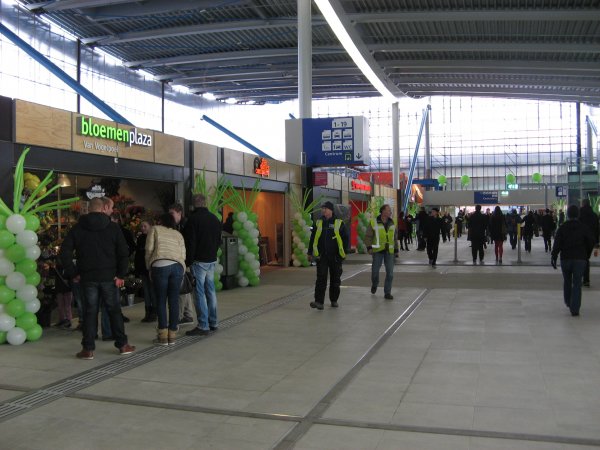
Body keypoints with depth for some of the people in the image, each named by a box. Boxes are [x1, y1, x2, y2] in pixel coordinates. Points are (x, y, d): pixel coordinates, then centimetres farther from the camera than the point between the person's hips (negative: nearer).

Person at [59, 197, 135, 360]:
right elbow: (124, 252, -6)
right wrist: (121, 275, -2)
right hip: (108, 276, 0)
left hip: (88, 277, 0)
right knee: (114, 310, 9)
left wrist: (73, 272, 2)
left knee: (90, 312, 6)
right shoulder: (113, 227, 0)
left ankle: (88, 349, 6)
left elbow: (64, 252, -3)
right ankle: (122, 345, 13)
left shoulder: (78, 228, 3)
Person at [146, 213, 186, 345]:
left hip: (160, 266, -3)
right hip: (177, 266, 3)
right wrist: (181, 272, 20)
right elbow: (183, 254, 14)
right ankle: (172, 335, 9)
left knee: (161, 301, 3)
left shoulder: (155, 229, 17)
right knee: (174, 301, 6)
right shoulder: (178, 234, 24)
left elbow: (149, 249, 6)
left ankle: (163, 335, 1)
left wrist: (149, 268, 15)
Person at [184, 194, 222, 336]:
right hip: (212, 260, 7)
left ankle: (203, 326, -5)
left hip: (199, 260, -7)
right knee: (210, 290, 14)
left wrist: (188, 261, -9)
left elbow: (190, 243, -15)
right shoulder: (215, 219, 10)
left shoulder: (193, 219, -12)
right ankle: (213, 322, 20)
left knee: (200, 292, -5)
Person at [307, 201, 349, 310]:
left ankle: (334, 300, 24)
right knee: (321, 279, -6)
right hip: (321, 256, 1)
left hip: (335, 256, -1)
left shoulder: (339, 223, 0)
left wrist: (344, 252, -3)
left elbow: (345, 238, 2)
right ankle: (319, 302, -9)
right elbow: (312, 238, 12)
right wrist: (310, 252, 9)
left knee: (335, 279, 10)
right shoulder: (318, 223, 7)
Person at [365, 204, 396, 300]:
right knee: (375, 270, 3)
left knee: (390, 272, 0)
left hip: (389, 251, 3)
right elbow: (368, 236, -4)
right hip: (378, 251, -3)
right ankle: (374, 285, 35)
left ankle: (387, 292, 10)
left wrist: (396, 248, 17)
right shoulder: (374, 223, -5)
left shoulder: (392, 223, 9)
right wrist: (369, 247, -15)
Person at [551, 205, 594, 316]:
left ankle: (568, 302, 33)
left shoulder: (562, 228, -2)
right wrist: (587, 256, 15)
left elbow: (557, 244, -7)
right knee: (577, 284, -1)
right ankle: (575, 308, -7)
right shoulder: (584, 228, 0)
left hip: (566, 258, 1)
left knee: (567, 281, 19)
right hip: (580, 259, -1)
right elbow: (591, 243, 2)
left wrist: (554, 257, -5)